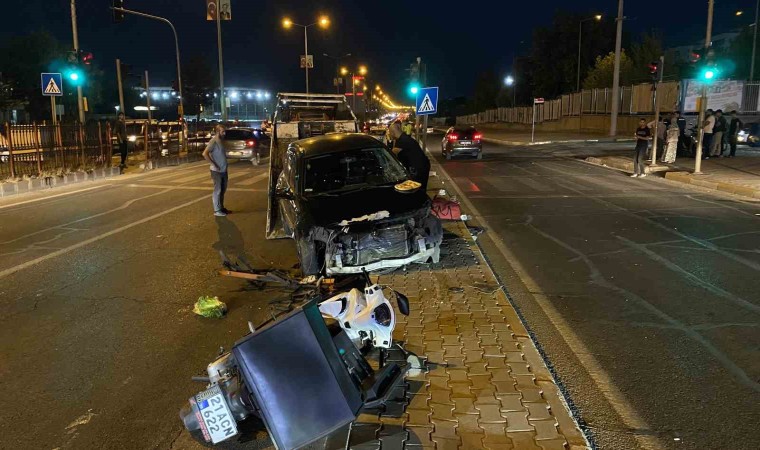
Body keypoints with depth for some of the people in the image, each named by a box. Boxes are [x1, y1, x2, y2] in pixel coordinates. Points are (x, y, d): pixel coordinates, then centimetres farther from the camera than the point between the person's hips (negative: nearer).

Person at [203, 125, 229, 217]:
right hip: (217, 171, -8)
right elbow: (205, 154, -24)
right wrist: (214, 164, -22)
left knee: (223, 190, 16)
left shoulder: (220, 141, 11)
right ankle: (217, 210, 4)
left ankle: (221, 207, 27)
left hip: (223, 170, 8)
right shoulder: (213, 141, -15)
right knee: (217, 190, -2)